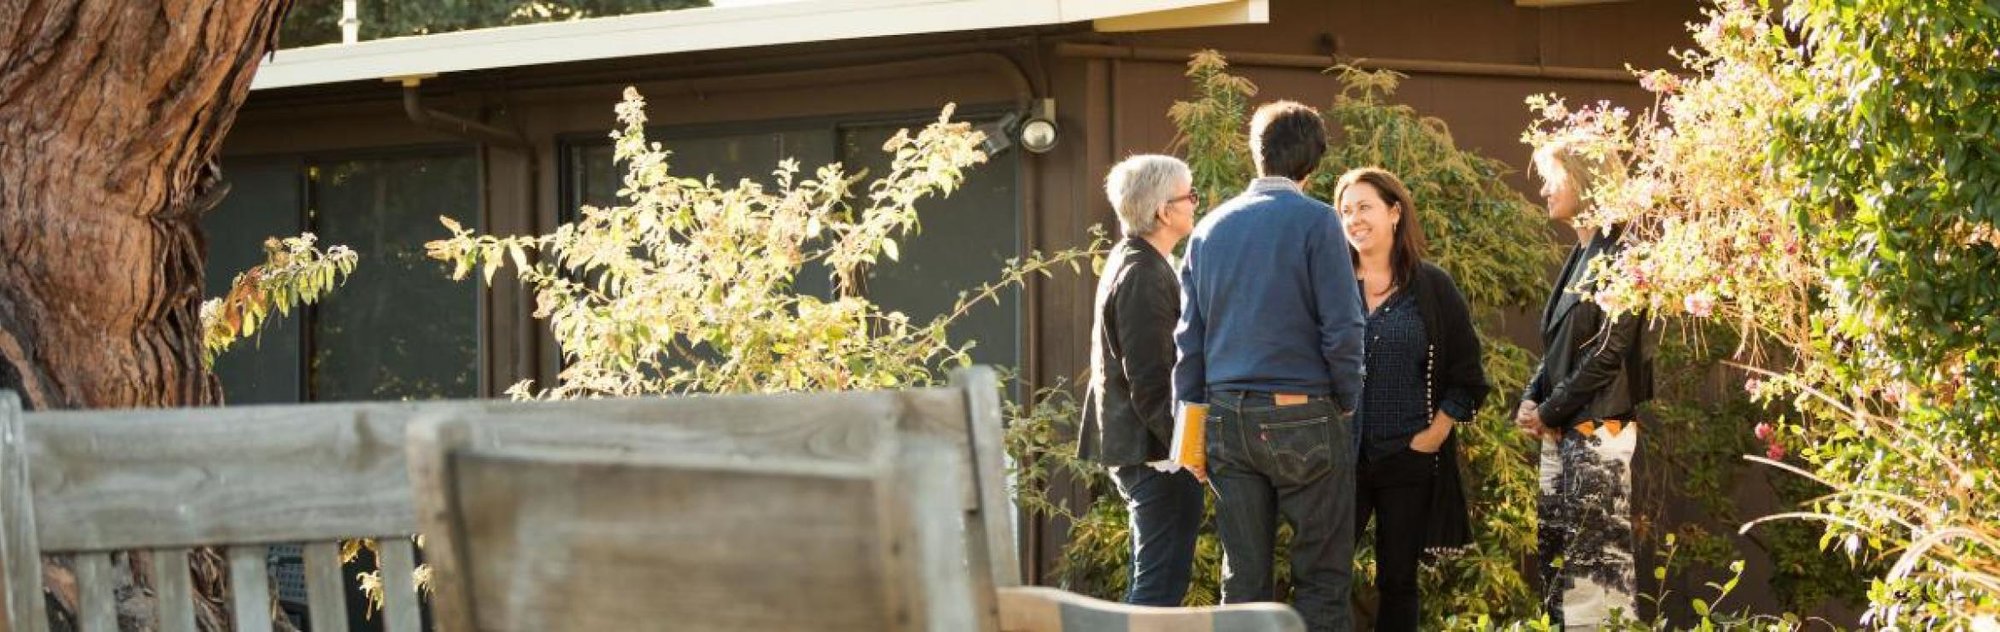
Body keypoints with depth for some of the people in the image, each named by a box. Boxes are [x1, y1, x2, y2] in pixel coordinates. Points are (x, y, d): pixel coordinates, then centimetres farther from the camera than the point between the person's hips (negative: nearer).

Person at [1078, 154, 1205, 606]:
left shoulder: (1127, 262, 15)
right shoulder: (1147, 278, -18)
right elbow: (1152, 383, -22)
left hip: (1134, 450, 11)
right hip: (1159, 451, -11)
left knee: (1149, 584, 16)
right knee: (1161, 586, -9)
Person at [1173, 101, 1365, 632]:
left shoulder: (1210, 228, 10)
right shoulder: (1315, 222, -6)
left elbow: (1188, 336, 11)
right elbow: (1342, 329, -12)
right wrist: (1346, 403, 2)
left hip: (1227, 416, 5)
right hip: (1302, 415, -5)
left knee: (1242, 577, 9)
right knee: (1321, 576, 0)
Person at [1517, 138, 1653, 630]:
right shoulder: (1581, 255, 16)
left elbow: (1609, 350, -17)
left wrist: (1549, 410, -10)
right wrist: (1531, 399, 4)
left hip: (1597, 428, -9)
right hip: (1561, 432, 9)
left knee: (1598, 561, -9)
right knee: (1556, 556, 10)